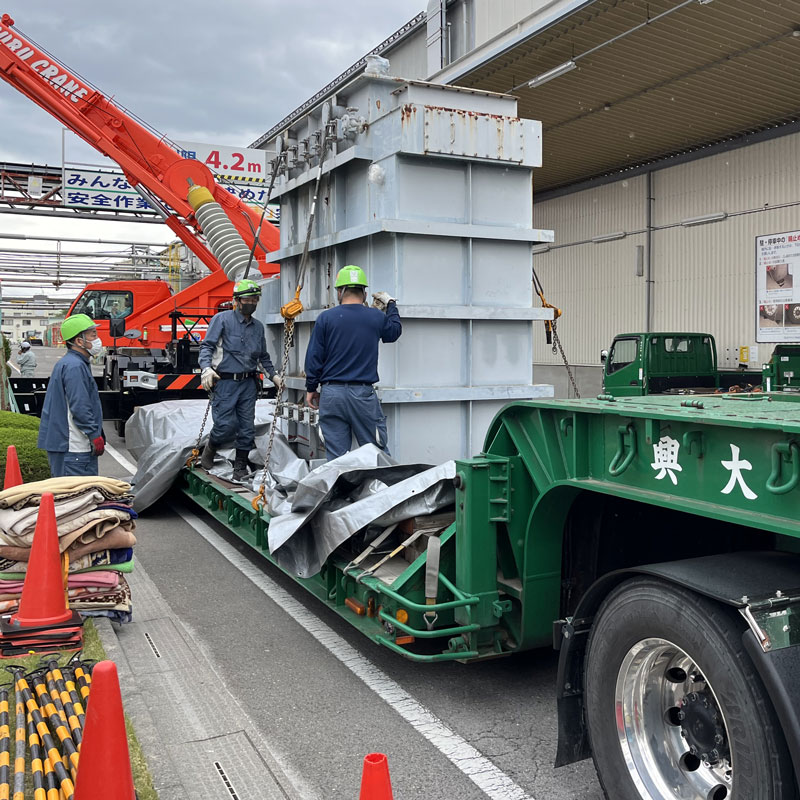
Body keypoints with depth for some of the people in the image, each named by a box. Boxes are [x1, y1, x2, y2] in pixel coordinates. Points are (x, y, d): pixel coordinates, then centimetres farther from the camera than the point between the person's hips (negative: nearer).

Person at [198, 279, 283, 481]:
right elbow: (207, 345, -7)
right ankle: (210, 450, 20)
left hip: (249, 383, 5)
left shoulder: (258, 327, 15)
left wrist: (274, 375, 15)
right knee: (226, 425, -10)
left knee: (247, 428, 4)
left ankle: (240, 466, 17)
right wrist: (206, 368, -23)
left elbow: (263, 357, 26)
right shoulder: (222, 319, -2)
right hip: (225, 382, -5)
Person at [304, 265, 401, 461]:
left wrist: (311, 388, 13)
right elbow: (394, 331, 23)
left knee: (335, 456, 6)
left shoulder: (325, 318, -1)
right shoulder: (376, 317, 1)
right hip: (363, 393, -1)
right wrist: (391, 305, 37)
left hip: (331, 394, 1)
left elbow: (314, 357, 1)